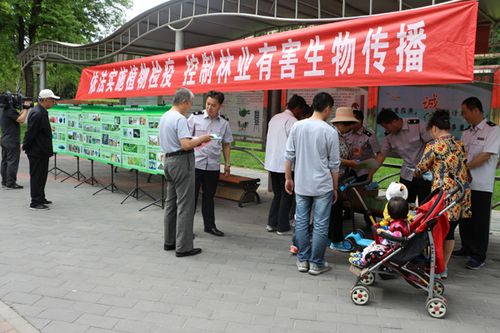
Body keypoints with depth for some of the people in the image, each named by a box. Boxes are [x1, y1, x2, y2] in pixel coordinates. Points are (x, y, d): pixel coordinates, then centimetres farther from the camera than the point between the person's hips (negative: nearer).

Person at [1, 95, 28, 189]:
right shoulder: (10, 110, -16)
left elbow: (17, 116, 16)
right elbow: (21, 119, -22)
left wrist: (23, 109, 8)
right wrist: (26, 109, -12)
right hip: (12, 141, -10)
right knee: (12, 162, -5)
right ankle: (10, 183, -3)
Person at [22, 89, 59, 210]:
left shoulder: (42, 112, 12)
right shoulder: (37, 113, -21)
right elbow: (30, 133, -20)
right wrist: (25, 146, -9)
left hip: (42, 151, 10)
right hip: (37, 152, -10)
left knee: (42, 176, 18)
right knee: (37, 177, -2)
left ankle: (41, 199, 30)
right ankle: (35, 203, 6)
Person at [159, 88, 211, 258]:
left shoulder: (164, 117, 13)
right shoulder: (180, 119, -17)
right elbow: (186, 145, -25)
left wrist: (194, 141, 16)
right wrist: (201, 139, -9)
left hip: (168, 159, 10)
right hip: (181, 161, -10)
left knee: (171, 203, 15)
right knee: (185, 205, -4)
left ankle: (169, 241, 25)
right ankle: (183, 247, 1)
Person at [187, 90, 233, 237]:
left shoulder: (224, 123, 6)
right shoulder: (195, 118, -3)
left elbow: (226, 144, 14)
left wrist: (227, 163, 11)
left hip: (213, 166, 3)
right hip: (195, 163, -3)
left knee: (209, 196, 14)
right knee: (192, 196, 3)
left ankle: (210, 225, 25)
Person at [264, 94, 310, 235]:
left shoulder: (274, 118, 12)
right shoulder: (293, 122, -14)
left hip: (272, 163, 8)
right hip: (285, 164, -8)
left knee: (277, 194, 18)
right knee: (287, 196, 5)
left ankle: (272, 223, 20)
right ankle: (282, 227, 12)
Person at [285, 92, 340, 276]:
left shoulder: (297, 126, -1)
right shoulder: (330, 131, -9)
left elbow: (289, 155, 1)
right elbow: (334, 164, -4)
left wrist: (288, 178, 12)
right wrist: (335, 188, 7)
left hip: (301, 185, 3)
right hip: (323, 186, -3)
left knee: (301, 222, 12)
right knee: (320, 225, 6)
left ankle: (303, 260, 21)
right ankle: (316, 263, 15)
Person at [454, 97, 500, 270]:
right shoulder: (467, 133, 12)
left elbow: (486, 155, -16)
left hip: (481, 185, -6)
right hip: (465, 183, 6)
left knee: (480, 221, 1)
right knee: (464, 218, 14)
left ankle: (478, 256, 11)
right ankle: (467, 248, 29)